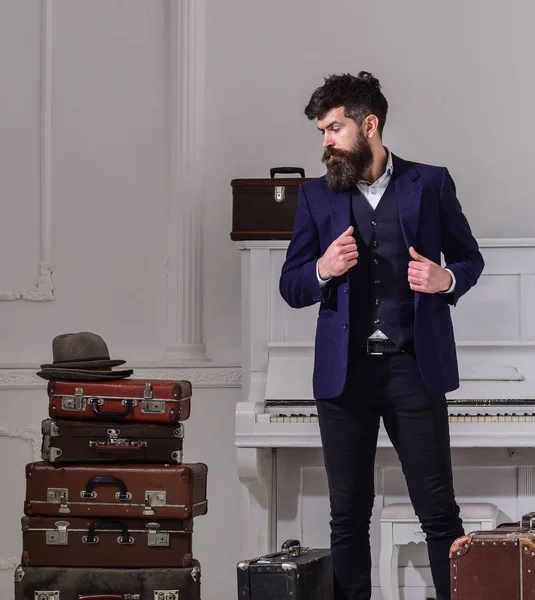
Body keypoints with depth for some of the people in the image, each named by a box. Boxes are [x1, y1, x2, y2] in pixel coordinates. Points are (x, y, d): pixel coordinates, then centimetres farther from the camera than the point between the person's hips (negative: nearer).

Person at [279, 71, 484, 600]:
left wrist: (446, 279, -10)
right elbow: (290, 287, 11)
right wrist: (323, 270, -11)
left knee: (438, 511, -2)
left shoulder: (430, 184, 5)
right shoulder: (316, 196, 10)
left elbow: (470, 258, 12)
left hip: (414, 367, -2)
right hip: (344, 372, 2)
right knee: (348, 515, 6)